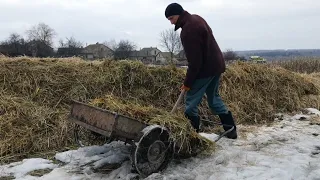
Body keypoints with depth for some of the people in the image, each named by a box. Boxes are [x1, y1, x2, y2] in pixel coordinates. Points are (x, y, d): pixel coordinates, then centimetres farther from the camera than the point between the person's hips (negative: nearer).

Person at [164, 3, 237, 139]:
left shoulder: (188, 30, -23)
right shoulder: (196, 18, 9)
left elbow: (194, 60, -24)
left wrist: (187, 82, -15)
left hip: (205, 69, -10)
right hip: (216, 65, 10)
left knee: (191, 101, -2)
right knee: (214, 97, 18)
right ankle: (231, 129, 22)